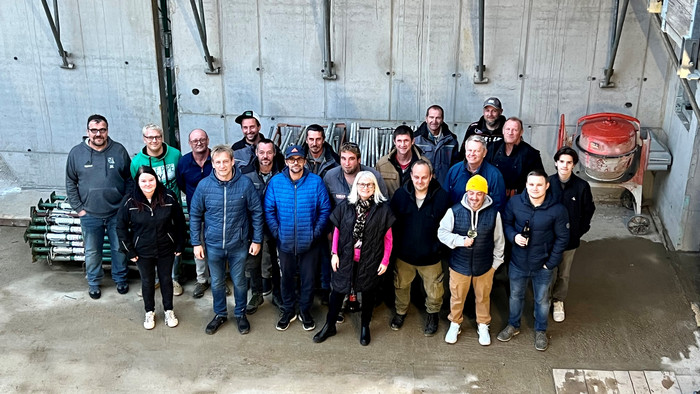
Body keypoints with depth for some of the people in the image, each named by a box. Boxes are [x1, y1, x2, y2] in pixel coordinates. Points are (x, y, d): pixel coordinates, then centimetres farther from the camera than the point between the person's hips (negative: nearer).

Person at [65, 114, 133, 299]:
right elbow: (70, 183, 3)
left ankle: (120, 278, 34)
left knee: (119, 248, 13)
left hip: (117, 213, 0)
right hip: (90, 215, 0)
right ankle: (93, 282, 32)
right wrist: (78, 208, -1)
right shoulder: (76, 153, -4)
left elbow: (130, 180, 2)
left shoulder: (119, 150, -4)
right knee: (92, 251, 13)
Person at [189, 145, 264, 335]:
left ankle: (240, 314, 36)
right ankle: (220, 314, 38)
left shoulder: (245, 183, -13)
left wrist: (257, 240, -3)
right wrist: (196, 243, 0)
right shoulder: (204, 185, -10)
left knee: (239, 282, 15)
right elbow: (195, 215, 0)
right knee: (217, 282, 17)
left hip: (239, 244, -1)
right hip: (213, 244, 1)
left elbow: (256, 212, -4)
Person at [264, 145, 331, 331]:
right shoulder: (275, 182, -6)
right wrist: (276, 232, -8)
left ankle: (305, 310, 32)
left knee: (308, 278, 12)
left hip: (309, 243, -1)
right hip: (285, 242, 1)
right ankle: (288, 310, 35)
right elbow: (269, 210, -1)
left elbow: (325, 209, -4)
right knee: (287, 277, 16)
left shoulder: (316, 181, -9)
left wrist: (316, 232, -9)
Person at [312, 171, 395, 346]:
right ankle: (329, 325, 29)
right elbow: (337, 231, 2)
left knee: (368, 292, 16)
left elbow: (388, 237, -4)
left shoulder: (382, 209, -10)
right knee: (338, 290, 11)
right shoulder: (345, 206, -6)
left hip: (370, 261, -1)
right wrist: (334, 254, -2)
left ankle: (365, 327, 36)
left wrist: (385, 261, -4)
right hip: (345, 259, 1)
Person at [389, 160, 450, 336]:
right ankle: (401, 312, 49)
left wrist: (438, 247, -13)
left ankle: (432, 314, 44)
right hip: (404, 254, 2)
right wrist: (396, 246, -4)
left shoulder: (442, 196, -16)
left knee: (433, 290, 14)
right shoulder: (400, 195, -10)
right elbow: (392, 222, -1)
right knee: (401, 285, 22)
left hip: (431, 256, -2)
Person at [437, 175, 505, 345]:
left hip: (484, 266, 1)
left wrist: (496, 261, 6)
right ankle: (455, 324, 42)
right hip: (459, 264, 0)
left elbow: (499, 240, 0)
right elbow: (442, 232, -7)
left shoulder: (494, 213, -11)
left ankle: (483, 325, 43)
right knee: (457, 297, 17)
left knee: (483, 297, 20)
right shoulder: (455, 211, -15)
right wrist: (461, 241, -21)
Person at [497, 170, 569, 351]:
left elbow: (562, 238, -9)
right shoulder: (515, 202, -14)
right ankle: (513, 325, 45)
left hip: (542, 265, -1)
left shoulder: (557, 209, -19)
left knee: (542, 299, 18)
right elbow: (506, 223, 3)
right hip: (518, 261, 2)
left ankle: (541, 331, 41)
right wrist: (513, 236, -18)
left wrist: (551, 262, -10)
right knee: (515, 295, 21)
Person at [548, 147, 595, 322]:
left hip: (570, 239, 1)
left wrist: (579, 231, 0)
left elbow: (588, 211, 3)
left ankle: (558, 301, 37)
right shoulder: (547, 183, -11)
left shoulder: (582, 186, -10)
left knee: (564, 274, 16)